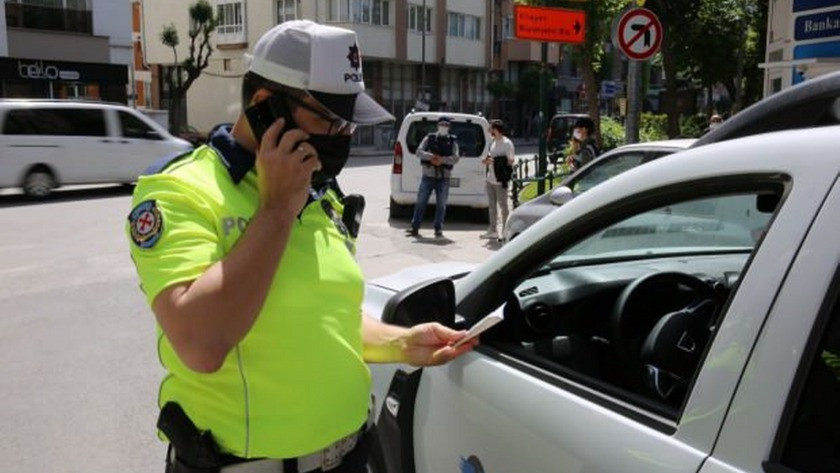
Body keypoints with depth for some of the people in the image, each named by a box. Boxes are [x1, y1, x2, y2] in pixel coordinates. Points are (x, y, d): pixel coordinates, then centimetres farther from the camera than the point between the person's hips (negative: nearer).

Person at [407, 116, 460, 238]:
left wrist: (441, 159, -22)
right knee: (421, 202, 1)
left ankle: (438, 230, 9)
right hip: (428, 176, 0)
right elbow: (419, 151, -3)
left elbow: (455, 158, -6)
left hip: (443, 178, 0)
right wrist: (431, 156, -20)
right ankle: (415, 228, 8)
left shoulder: (452, 141, 7)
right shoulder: (429, 138, 8)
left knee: (441, 205, 1)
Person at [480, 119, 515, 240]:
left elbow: (510, 161, -15)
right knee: (492, 205, 12)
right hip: (490, 179, 9)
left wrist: (493, 160, -17)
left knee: (503, 206, -1)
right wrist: (487, 160, 3)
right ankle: (493, 230, 20)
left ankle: (505, 231, 7)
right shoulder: (493, 142, 14)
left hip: (500, 180, -9)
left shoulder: (507, 143, -12)